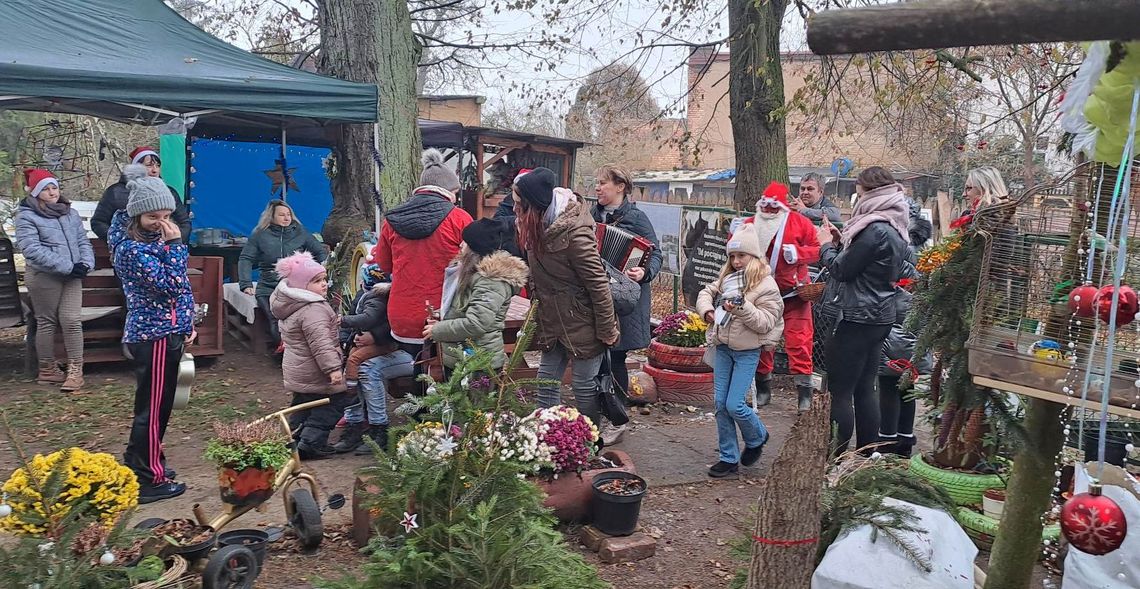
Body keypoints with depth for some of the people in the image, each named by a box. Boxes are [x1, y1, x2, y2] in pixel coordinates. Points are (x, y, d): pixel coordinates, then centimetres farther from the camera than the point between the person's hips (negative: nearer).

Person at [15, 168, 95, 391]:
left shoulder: (70, 213, 13)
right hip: (44, 277, -4)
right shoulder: (26, 217, -5)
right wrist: (67, 267, -19)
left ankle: (75, 371, -1)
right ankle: (47, 370, 18)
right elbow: (33, 250, -15)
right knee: (47, 322, 6)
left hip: (72, 276, 4)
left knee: (72, 321, -3)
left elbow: (83, 241, 12)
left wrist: (86, 264, -9)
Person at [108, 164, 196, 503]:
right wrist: (175, 244, -19)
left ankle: (139, 462, 37)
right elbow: (172, 285, -24)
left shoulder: (155, 237, 8)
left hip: (164, 331, 9)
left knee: (156, 404, 21)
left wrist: (186, 322, 12)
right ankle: (149, 480, 11)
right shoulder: (132, 249, -18)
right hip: (154, 335, -9)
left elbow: (180, 284, 15)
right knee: (153, 408, 0)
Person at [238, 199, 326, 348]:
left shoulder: (300, 232, 13)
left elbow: (321, 252, 19)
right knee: (275, 319, -27)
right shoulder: (260, 235, 10)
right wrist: (246, 284, -7)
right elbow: (245, 259, 6)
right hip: (268, 288, 0)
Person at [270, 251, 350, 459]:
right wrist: (333, 367, -31)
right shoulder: (313, 309, -23)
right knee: (335, 402, 0)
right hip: (313, 373, -10)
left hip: (295, 370, 10)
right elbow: (320, 343, -30)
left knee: (303, 404, 21)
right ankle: (312, 442, -2)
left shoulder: (291, 305, 11)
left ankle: (294, 440, 24)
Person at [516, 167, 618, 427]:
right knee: (546, 382, 12)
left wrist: (607, 330, -18)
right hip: (553, 322, 8)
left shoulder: (574, 232, -25)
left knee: (583, 385, 6)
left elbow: (598, 283, -22)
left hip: (582, 323, -8)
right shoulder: (541, 226, 1)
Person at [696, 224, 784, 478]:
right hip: (723, 347, 6)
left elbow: (766, 322, -16)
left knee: (734, 405, -8)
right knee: (720, 403, 6)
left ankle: (757, 438, 24)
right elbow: (706, 293, 18)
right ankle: (729, 458, 18)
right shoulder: (727, 278, 8)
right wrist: (707, 310, -2)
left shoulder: (766, 285, -12)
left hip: (747, 351, -6)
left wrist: (742, 307, -29)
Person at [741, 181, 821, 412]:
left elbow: (817, 249, -3)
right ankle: (763, 388, 24)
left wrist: (798, 253, -20)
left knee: (798, 340, -7)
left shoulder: (799, 222, -3)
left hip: (793, 292, -3)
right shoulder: (750, 225, 4)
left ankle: (804, 391, 2)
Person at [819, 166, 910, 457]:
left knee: (840, 390, -4)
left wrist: (827, 246, 3)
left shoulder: (876, 229, -19)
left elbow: (841, 270, -14)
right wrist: (841, 241, 10)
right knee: (864, 389, 15)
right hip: (880, 315, 10)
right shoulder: (894, 227, 13)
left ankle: (836, 456, 0)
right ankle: (868, 454, 22)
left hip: (859, 318, -10)